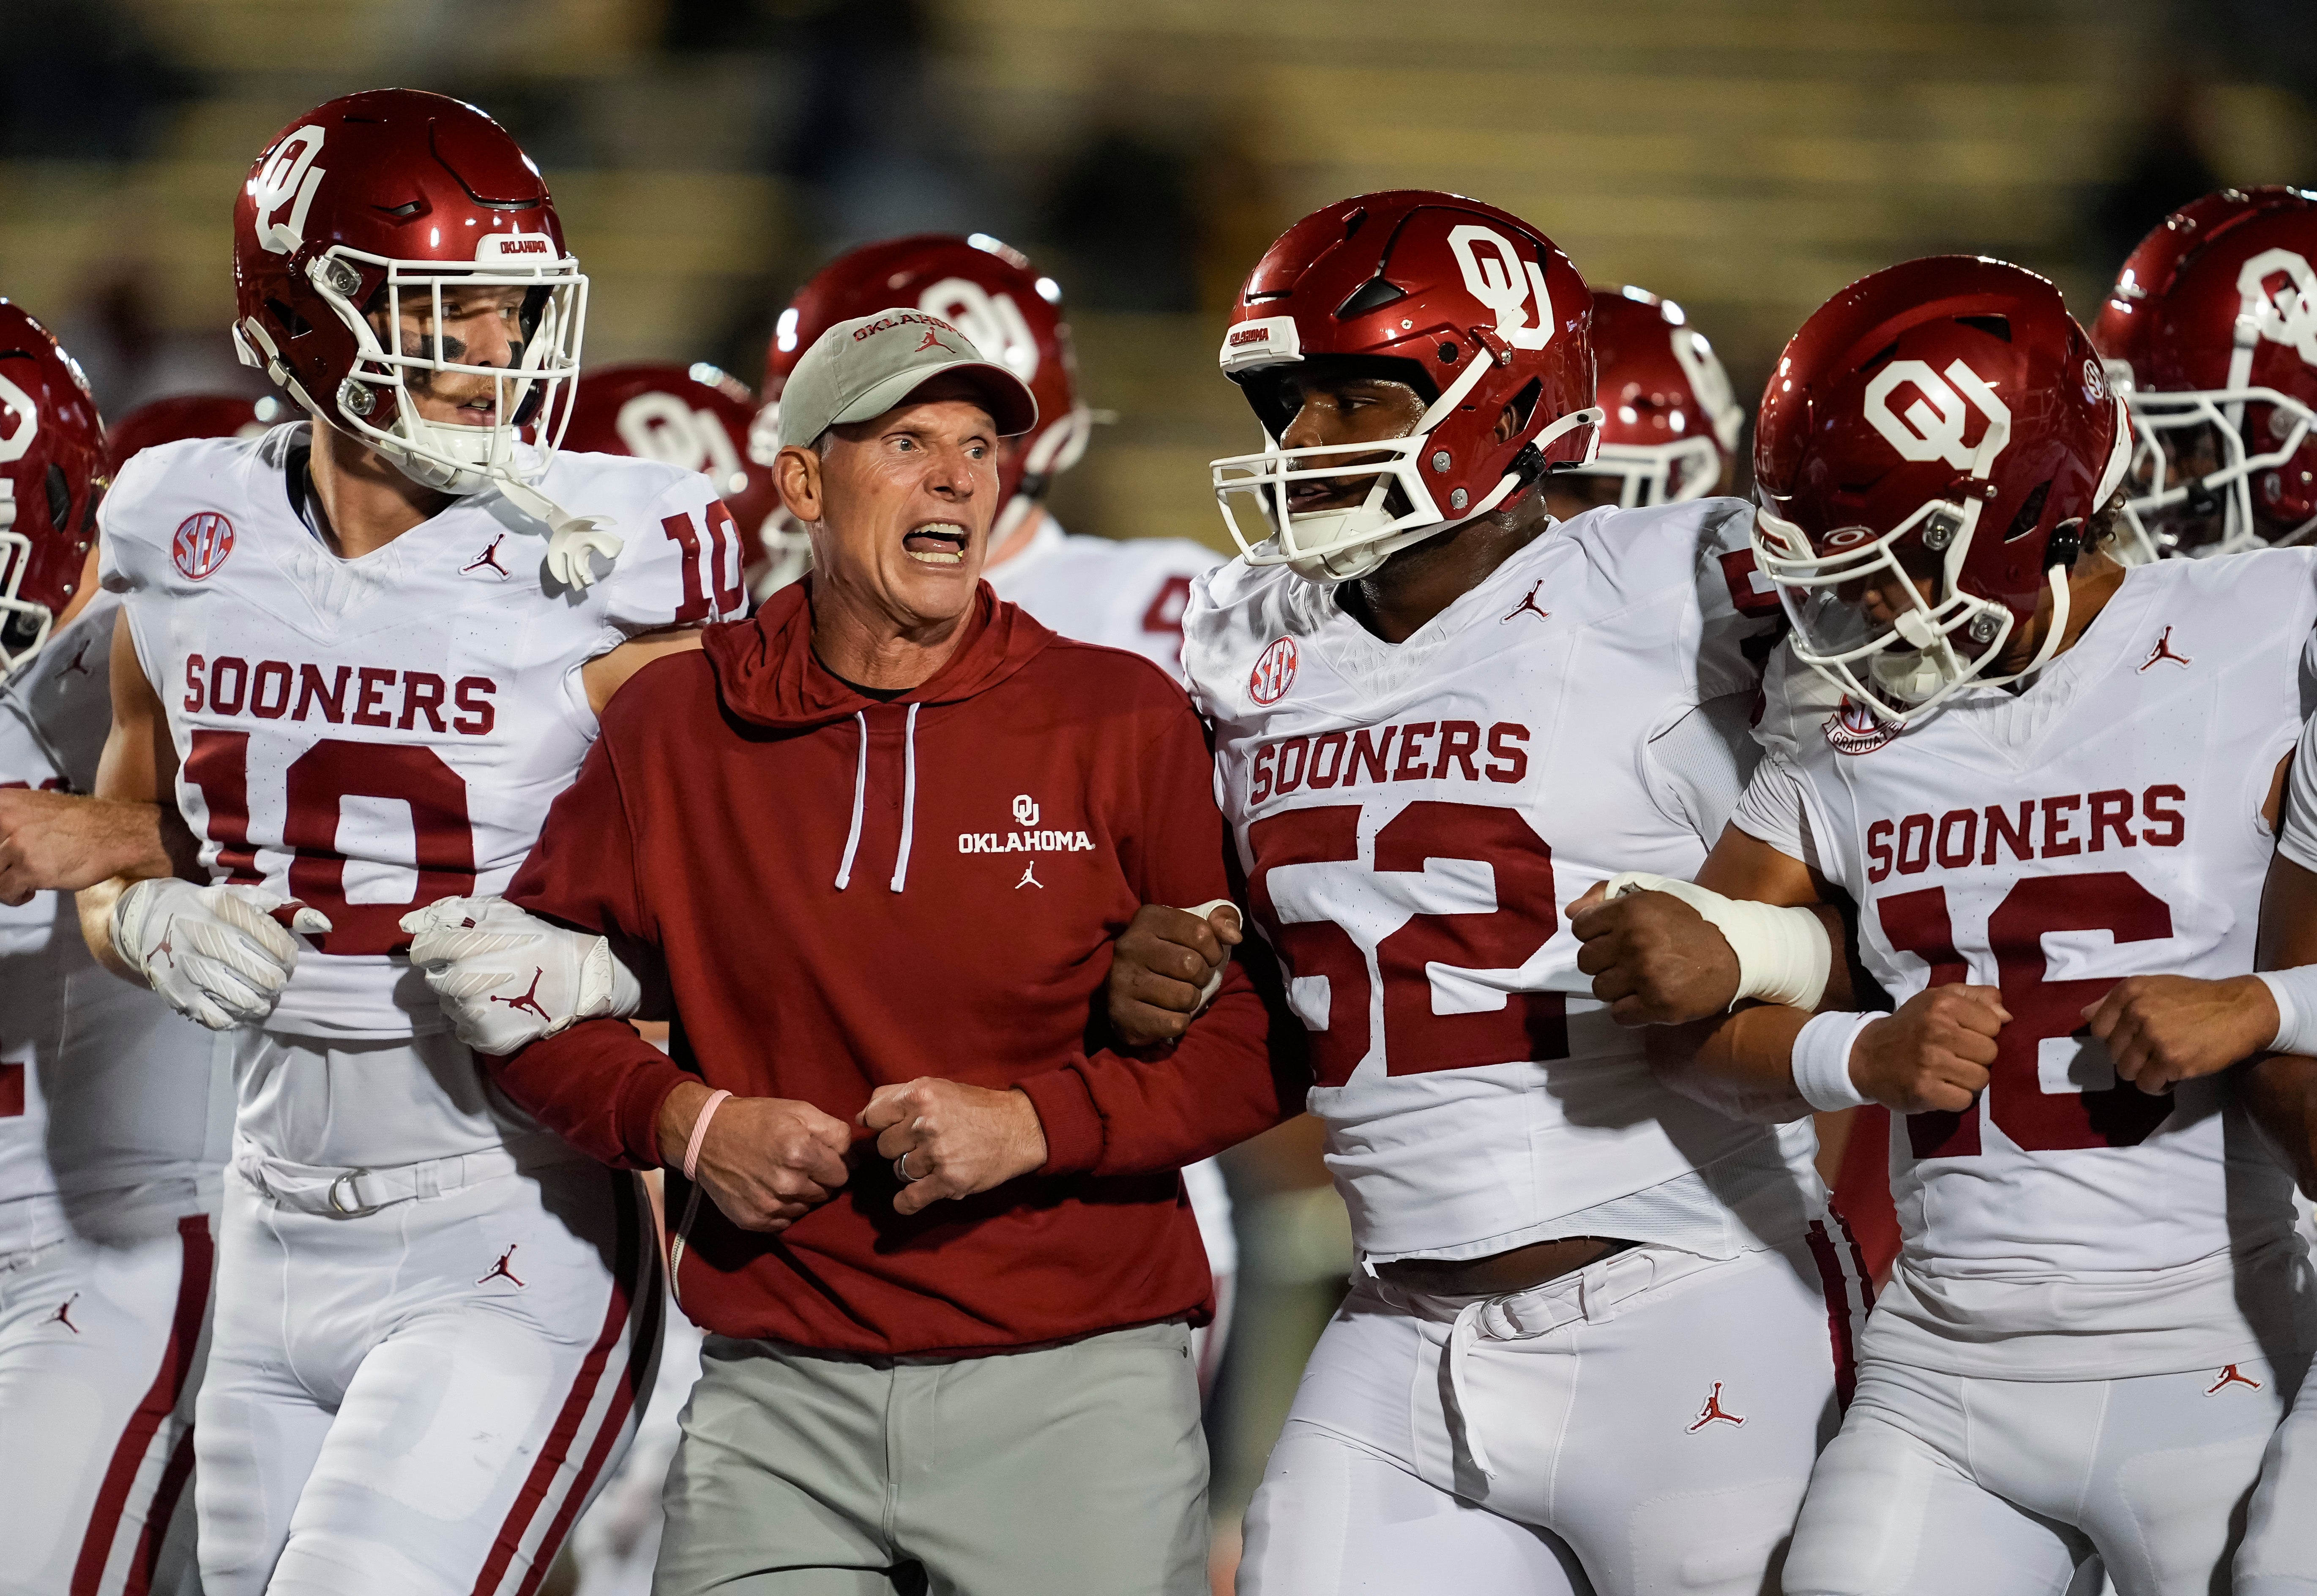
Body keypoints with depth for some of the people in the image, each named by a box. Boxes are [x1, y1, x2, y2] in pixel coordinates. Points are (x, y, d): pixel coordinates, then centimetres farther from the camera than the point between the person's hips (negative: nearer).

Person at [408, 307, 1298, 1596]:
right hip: (784, 1392, 1)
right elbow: (532, 979, 15)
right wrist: (685, 1123, -3)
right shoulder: (679, 730, 5)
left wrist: (1036, 1122, -13)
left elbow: (1266, 1035, -1)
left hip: (1072, 1383, -1)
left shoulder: (1124, 724, 0)